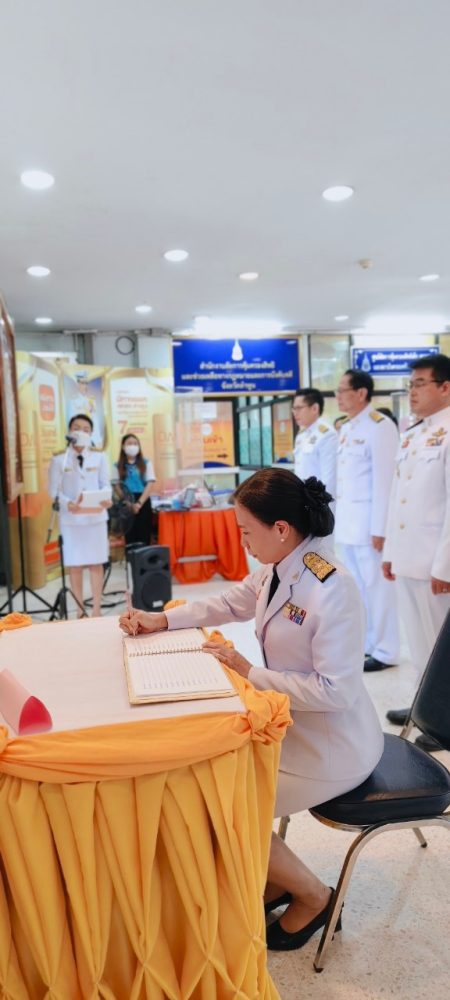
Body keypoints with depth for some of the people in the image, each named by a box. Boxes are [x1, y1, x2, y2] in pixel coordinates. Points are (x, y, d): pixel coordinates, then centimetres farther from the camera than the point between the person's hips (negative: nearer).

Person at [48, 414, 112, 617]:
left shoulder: (99, 457, 5)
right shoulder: (59, 460, 1)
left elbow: (105, 485, 3)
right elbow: (54, 490, -3)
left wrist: (106, 499, -19)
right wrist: (68, 503, -21)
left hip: (96, 516, 1)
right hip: (71, 518, -1)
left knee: (96, 563, 4)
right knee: (74, 565, 3)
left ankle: (96, 610, 12)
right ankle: (80, 611, 14)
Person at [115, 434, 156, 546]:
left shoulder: (146, 463, 6)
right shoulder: (118, 466, 6)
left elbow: (150, 484, -2)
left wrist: (139, 503, -13)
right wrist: (126, 502, -15)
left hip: (143, 502, 0)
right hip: (127, 504, 0)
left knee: (144, 537, -1)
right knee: (130, 537, 1)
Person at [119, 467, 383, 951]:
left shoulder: (333, 589, -29)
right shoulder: (275, 572, -3)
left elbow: (335, 690, -29)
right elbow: (227, 604, 13)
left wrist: (250, 674, -24)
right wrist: (162, 618, 2)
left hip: (334, 745, -8)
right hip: (289, 723, 8)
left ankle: (311, 896, 19)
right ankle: (274, 881, 28)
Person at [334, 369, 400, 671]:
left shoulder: (379, 426, -12)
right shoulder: (346, 428, 14)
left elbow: (384, 480, -17)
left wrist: (379, 529, -19)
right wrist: (338, 517, 12)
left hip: (368, 521, -8)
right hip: (347, 521, 8)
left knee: (377, 586, 1)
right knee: (357, 587, 15)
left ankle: (385, 651, 13)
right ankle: (365, 642, 27)